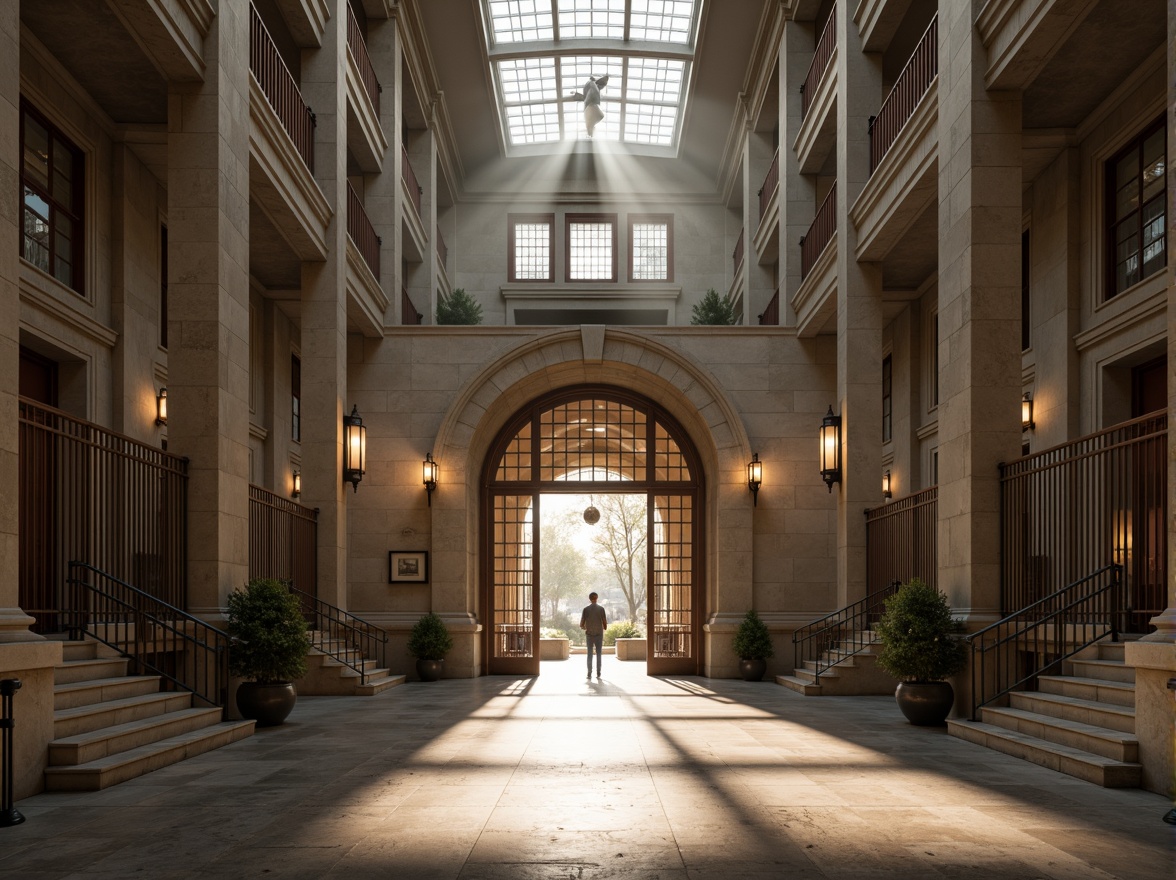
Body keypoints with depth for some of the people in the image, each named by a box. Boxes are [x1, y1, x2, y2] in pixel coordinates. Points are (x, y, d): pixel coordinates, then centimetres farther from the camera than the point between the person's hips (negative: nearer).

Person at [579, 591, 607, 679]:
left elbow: (581, 624, -2)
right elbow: (605, 622, -4)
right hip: (599, 634, 0)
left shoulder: (586, 609, -2)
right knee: (598, 654, 6)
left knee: (589, 654, 5)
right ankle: (598, 673, 4)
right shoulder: (601, 609, -3)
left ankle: (589, 673, 1)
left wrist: (584, 628, 20)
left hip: (589, 634, 0)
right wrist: (604, 628, 18)